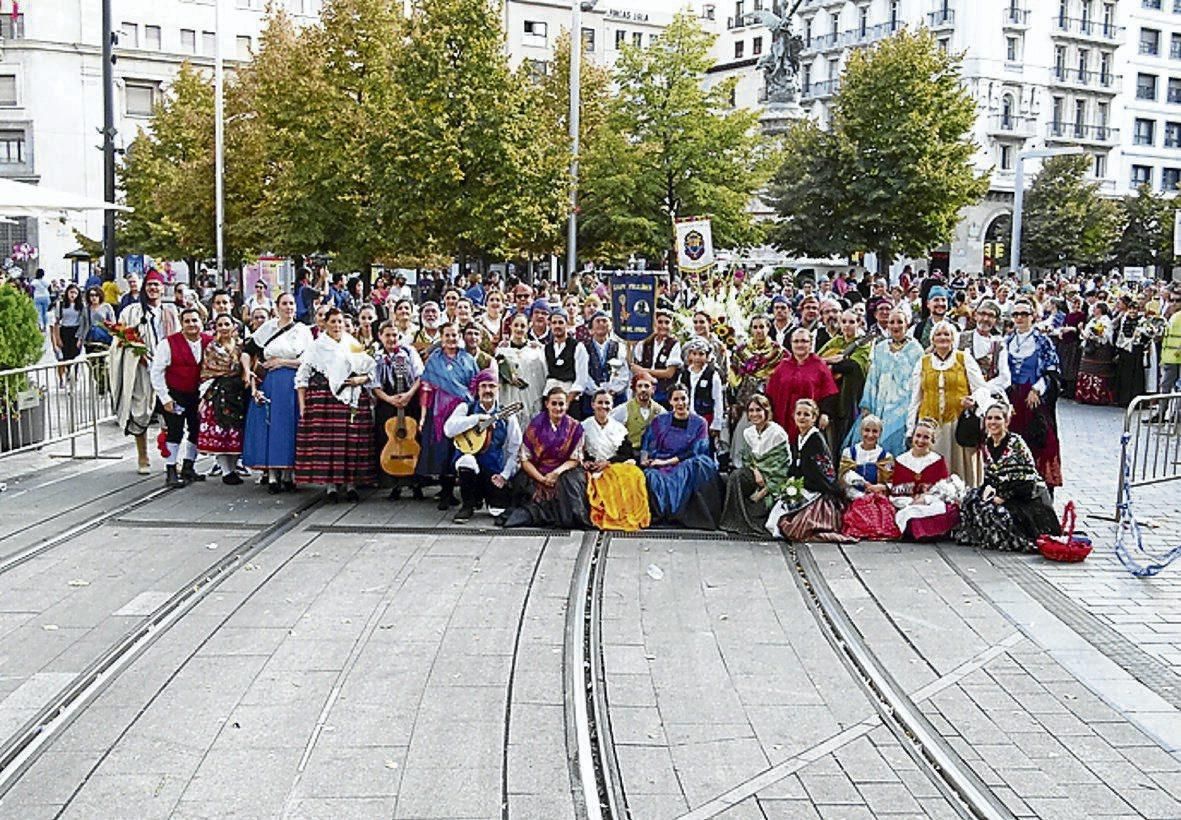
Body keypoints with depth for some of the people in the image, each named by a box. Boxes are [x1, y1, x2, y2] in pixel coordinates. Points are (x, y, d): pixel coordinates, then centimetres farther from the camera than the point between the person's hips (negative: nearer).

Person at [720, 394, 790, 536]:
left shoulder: (777, 433, -11)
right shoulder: (748, 433, 9)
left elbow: (782, 466, -13)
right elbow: (747, 459, 11)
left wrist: (766, 489, -18)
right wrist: (755, 470, -14)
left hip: (773, 480, -6)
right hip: (756, 473, 6)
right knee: (736, 476, -26)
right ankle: (736, 523, -24)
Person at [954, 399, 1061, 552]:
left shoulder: (1016, 443, -17)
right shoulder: (986, 445, 6)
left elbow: (1026, 478, -20)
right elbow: (989, 475, 14)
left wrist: (1003, 497, -20)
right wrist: (989, 487, -9)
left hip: (1028, 497, -7)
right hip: (1001, 493, 8)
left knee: (993, 510, -27)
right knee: (971, 500, -10)